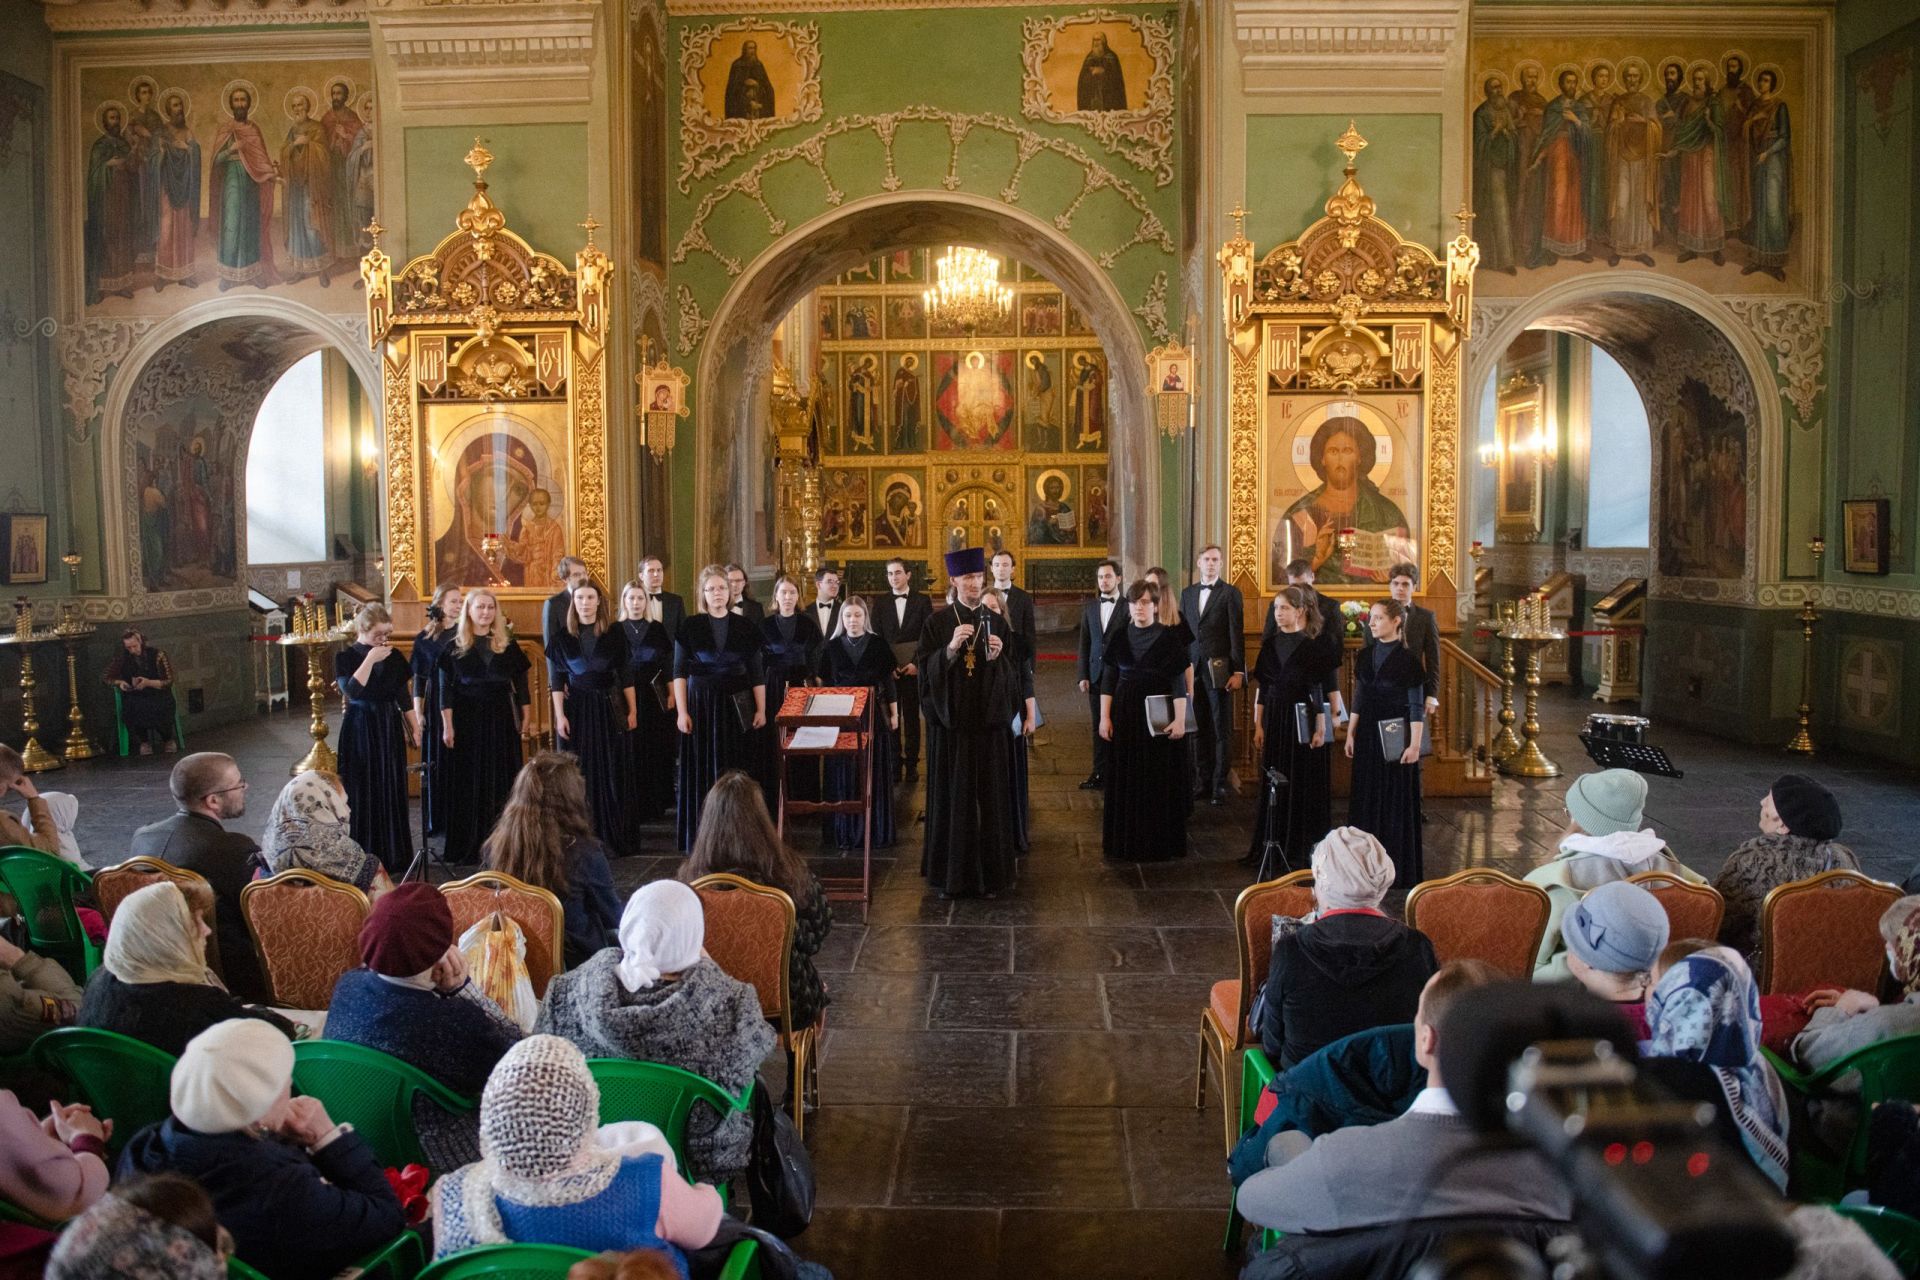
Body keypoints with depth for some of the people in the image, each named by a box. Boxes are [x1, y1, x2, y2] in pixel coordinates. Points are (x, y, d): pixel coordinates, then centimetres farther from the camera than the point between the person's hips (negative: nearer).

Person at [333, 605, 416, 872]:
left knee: (393, 792, 8)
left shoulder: (394, 657, 5)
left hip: (390, 730, 4)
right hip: (361, 732, -4)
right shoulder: (345, 657, -6)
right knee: (364, 794, -1)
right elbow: (352, 691, -22)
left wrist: (414, 727, 6)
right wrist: (370, 659, -22)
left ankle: (394, 856, 17)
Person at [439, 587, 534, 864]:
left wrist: (526, 718, 2)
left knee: (501, 781, 4)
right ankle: (467, 845, 8)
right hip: (467, 719, -2)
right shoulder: (455, 647, 1)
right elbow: (446, 688, -2)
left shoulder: (508, 645, 6)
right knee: (468, 782, 2)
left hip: (501, 718, 2)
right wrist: (447, 725, -8)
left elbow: (521, 683, 8)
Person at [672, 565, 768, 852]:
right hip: (702, 704, -1)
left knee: (739, 772, 3)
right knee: (703, 772, 2)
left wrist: (761, 710, 0)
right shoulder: (690, 627, 1)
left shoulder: (746, 627, 4)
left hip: (737, 706, 1)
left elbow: (757, 672, 6)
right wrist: (682, 712, -8)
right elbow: (679, 672, -1)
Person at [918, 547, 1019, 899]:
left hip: (988, 722, 1)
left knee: (990, 797, 3)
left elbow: (1012, 676, 5)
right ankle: (951, 874, 10)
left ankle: (990, 872, 13)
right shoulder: (937, 623, 3)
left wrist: (997, 658, -15)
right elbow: (925, 670, -4)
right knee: (952, 797, 1)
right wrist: (950, 648, -19)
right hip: (950, 721, -1)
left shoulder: (995, 622, 7)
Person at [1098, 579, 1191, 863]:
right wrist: (1105, 717, 0)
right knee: (1125, 780, 6)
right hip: (1125, 715, 3)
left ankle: (1159, 842, 11)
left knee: (1159, 780, 2)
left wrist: (1180, 719, -13)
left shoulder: (1169, 639, -4)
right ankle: (1125, 840, 15)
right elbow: (1108, 680, 6)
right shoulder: (1119, 638, 5)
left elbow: (1179, 682, -6)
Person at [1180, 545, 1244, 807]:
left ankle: (1220, 785, 3)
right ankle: (1202, 782, 12)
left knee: (1222, 729, 0)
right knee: (1200, 729, 6)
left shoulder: (1230, 593, 0)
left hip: (1219, 670, -4)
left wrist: (1238, 671, -10)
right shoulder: (1187, 593, 14)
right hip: (1193, 669, 4)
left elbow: (1237, 634, -4)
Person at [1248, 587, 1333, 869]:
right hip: (1274, 719, 4)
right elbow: (1261, 688, 8)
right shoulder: (1269, 644, 7)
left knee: (1304, 785, 2)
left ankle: (1304, 849, 11)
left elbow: (1319, 690, -8)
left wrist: (1321, 729, -12)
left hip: (1303, 720, -4)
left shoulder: (1312, 646, -6)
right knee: (1275, 785, 7)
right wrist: (1258, 726, 5)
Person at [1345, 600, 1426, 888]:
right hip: (1367, 734, 6)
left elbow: (1416, 705, -10)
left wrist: (1414, 744, -15)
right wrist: (1350, 734, 9)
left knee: (1396, 799, 2)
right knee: (1366, 797, 10)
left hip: (1395, 734, -6)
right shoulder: (1365, 656, 7)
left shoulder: (1407, 659, -9)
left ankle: (1398, 868, 12)